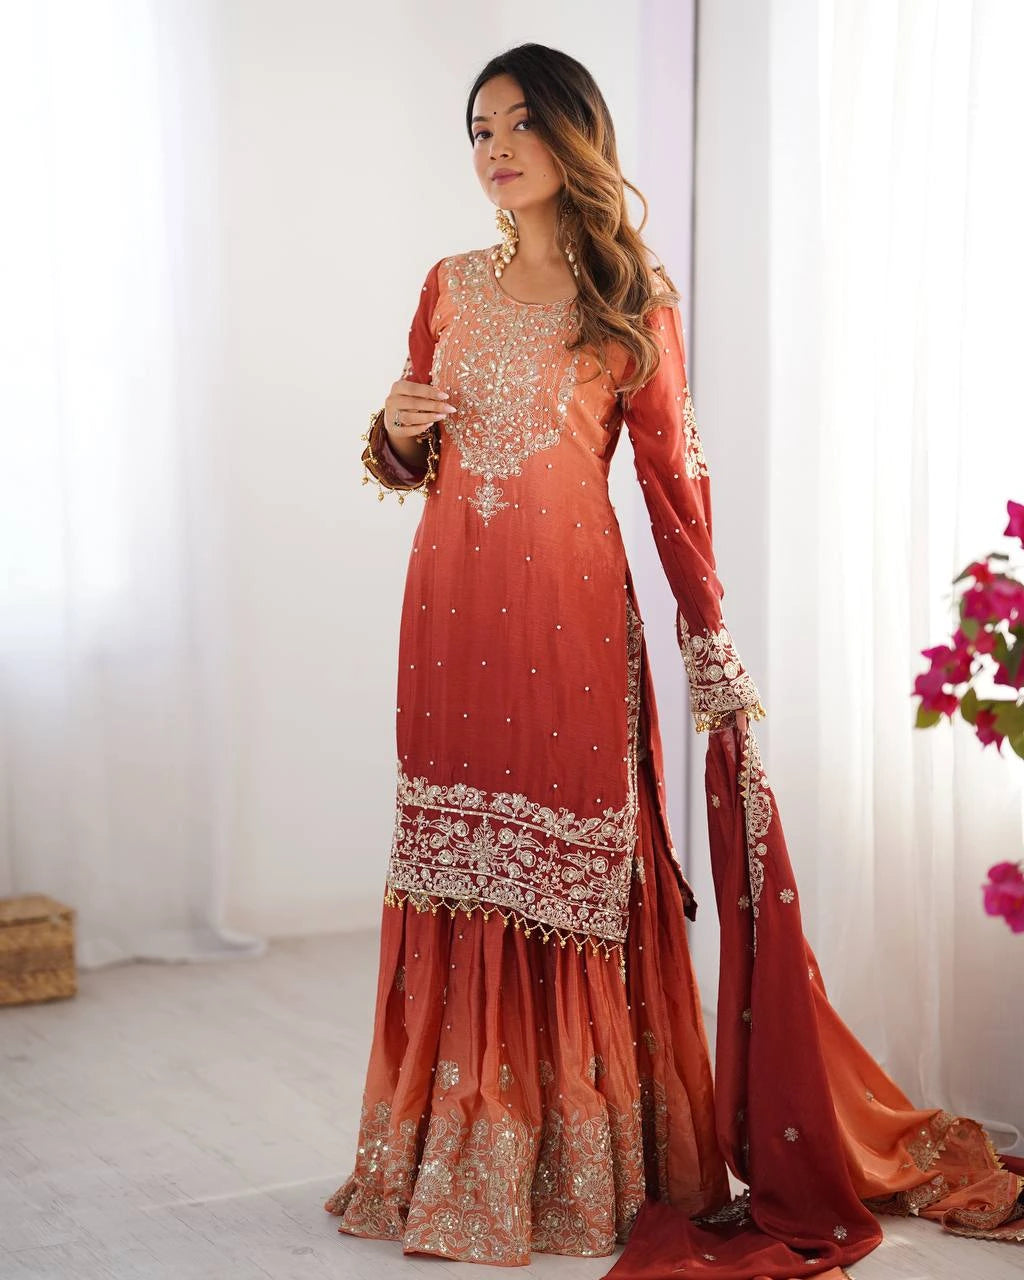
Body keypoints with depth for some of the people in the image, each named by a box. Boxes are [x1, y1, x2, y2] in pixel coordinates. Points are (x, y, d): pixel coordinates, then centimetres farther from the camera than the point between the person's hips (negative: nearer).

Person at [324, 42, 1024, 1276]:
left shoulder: (634, 298, 1)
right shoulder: (450, 285, 12)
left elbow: (672, 474, -1)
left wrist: (711, 644, -5)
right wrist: (395, 428, -5)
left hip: (570, 611, -3)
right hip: (453, 611, 4)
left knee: (576, 873, -2)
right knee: (458, 868, 5)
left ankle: (586, 1170, 11)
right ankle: (460, 1163, 17)